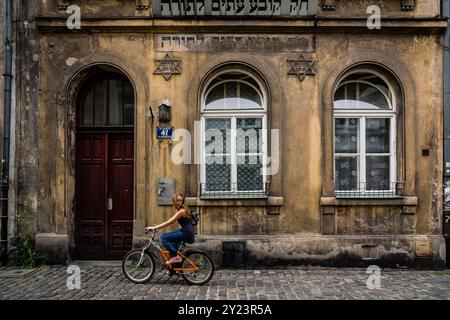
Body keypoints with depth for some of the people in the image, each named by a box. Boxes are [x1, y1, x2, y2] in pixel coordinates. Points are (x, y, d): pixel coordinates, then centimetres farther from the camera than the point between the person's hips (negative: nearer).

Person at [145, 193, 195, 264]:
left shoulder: (181, 211, -15)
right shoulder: (179, 210, 16)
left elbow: (168, 222, -20)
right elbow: (170, 221, 17)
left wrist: (154, 227, -20)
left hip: (187, 233, -10)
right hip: (185, 232, 10)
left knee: (164, 238, -14)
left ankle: (175, 257, -9)